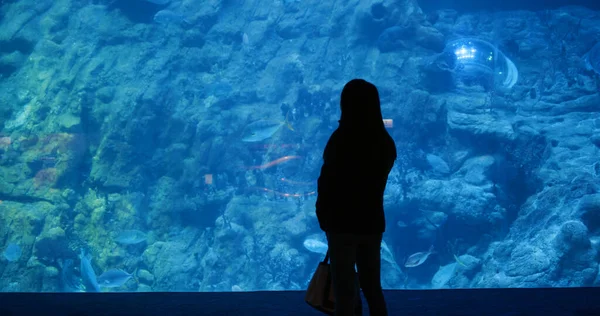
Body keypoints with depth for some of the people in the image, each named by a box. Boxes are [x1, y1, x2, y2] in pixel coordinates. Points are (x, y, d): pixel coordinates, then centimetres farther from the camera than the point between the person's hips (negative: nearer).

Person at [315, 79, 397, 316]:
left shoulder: (341, 139, -16)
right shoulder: (386, 142, 2)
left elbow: (327, 181, -12)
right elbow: (376, 179, 8)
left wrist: (323, 216, 3)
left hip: (343, 222, -5)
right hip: (372, 222, 5)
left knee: (345, 289, 3)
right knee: (372, 287, 16)